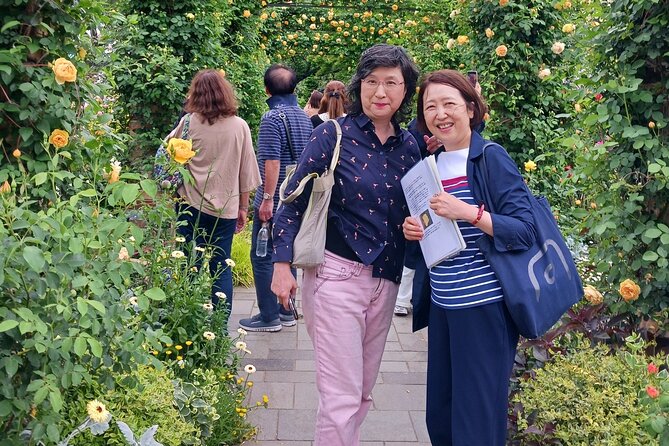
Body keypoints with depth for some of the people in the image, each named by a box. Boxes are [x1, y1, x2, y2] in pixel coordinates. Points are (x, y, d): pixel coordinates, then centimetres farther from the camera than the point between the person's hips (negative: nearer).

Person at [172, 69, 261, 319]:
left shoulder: (189, 123, -5)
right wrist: (243, 207, 12)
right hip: (226, 206, 1)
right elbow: (247, 172, 4)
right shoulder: (239, 126, -1)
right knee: (221, 268, 7)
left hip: (192, 204, -1)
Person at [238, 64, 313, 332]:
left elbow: (272, 162, -22)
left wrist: (267, 198, -20)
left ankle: (269, 317, 2)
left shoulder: (272, 118, -15)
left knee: (262, 257, -1)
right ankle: (286, 311, 22)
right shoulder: (304, 117, 9)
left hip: (275, 201, -8)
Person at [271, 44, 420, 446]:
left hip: (386, 280, 5)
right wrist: (283, 263, -9)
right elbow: (295, 200, -4)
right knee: (341, 398, -5)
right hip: (336, 276, -5)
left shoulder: (410, 146, 7)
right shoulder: (333, 134, -6)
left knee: (363, 393, 15)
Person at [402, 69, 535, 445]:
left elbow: (524, 231, -16)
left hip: (485, 305, -7)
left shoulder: (492, 159, -9)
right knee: (439, 412, 13)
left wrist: (469, 212, -27)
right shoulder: (432, 165, 11)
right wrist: (415, 230, -1)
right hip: (442, 305, 7)